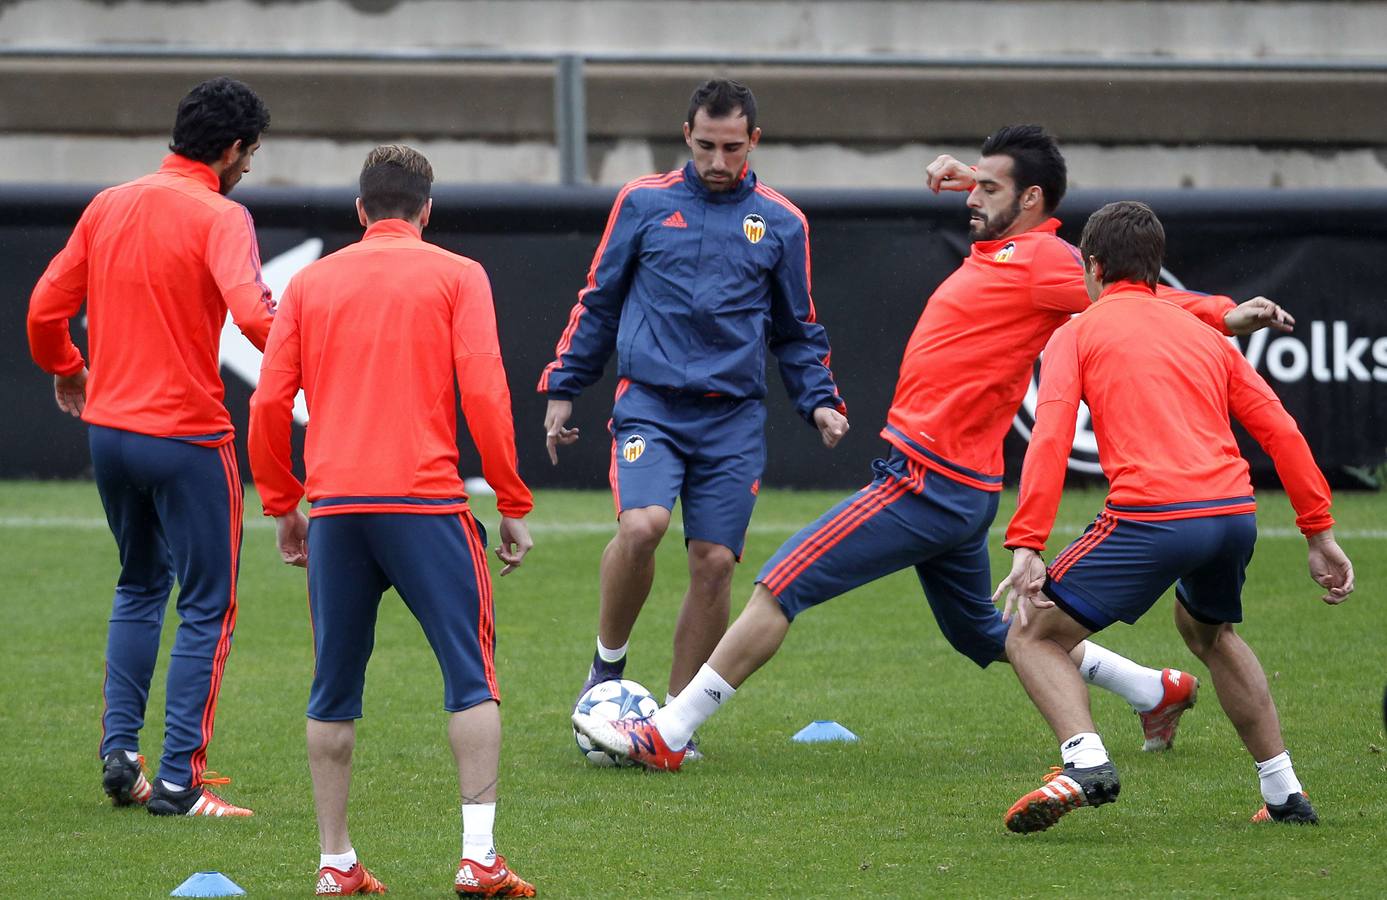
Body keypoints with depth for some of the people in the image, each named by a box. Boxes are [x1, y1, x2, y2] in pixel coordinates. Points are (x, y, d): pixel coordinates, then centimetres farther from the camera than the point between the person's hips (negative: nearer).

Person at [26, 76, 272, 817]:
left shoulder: (109, 206, 7)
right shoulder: (219, 217, -12)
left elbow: (45, 310, 10)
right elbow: (253, 314, -27)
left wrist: (66, 372, 28)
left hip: (108, 426, 7)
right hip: (186, 435, -6)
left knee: (140, 586, 24)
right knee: (206, 608, 2)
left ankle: (119, 750, 16)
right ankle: (179, 780, -2)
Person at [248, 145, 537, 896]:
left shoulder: (311, 283, 12)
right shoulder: (456, 277, 4)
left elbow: (269, 403, 7)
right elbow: (484, 394, -4)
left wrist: (282, 507, 17)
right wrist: (513, 504, 1)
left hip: (334, 506, 3)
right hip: (425, 501, -3)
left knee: (334, 689, 10)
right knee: (471, 674, 1)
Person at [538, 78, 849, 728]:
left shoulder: (781, 224, 10)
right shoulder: (643, 204, 6)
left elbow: (797, 332, 18)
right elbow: (598, 302, 13)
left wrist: (819, 401, 4)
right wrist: (562, 388, 10)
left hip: (733, 417, 2)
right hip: (649, 402, -2)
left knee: (714, 562, -4)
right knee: (642, 524, -25)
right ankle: (608, 660, -1)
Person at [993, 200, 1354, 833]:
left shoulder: (1077, 334, 12)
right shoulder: (1205, 336, 26)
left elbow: (1050, 437, -4)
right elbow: (1281, 431, 19)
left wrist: (1026, 547, -10)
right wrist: (1320, 533, 21)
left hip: (1151, 515, -6)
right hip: (1235, 510, 6)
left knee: (1031, 636, 5)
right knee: (1208, 631, 35)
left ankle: (1086, 761, -21)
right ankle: (1284, 793, 29)